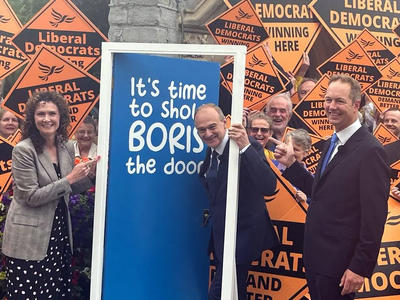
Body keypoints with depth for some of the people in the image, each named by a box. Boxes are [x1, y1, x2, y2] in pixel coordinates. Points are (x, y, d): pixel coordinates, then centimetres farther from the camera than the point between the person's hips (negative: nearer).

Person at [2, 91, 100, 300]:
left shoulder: (68, 147, 5)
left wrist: (88, 175, -2)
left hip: (59, 231, 6)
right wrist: (69, 179, -19)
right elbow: (31, 197, -16)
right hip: (29, 238, -6)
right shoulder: (24, 150, -13)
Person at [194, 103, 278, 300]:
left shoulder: (248, 146, -19)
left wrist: (245, 147, -39)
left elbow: (269, 187, -33)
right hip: (220, 235, 8)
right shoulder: (211, 151, 4)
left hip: (242, 235, -8)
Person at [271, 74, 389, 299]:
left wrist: (360, 266, -18)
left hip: (339, 262, -8)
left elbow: (374, 216, -19)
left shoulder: (370, 150, -17)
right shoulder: (333, 143, 11)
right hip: (316, 256, 8)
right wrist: (291, 164, 2)